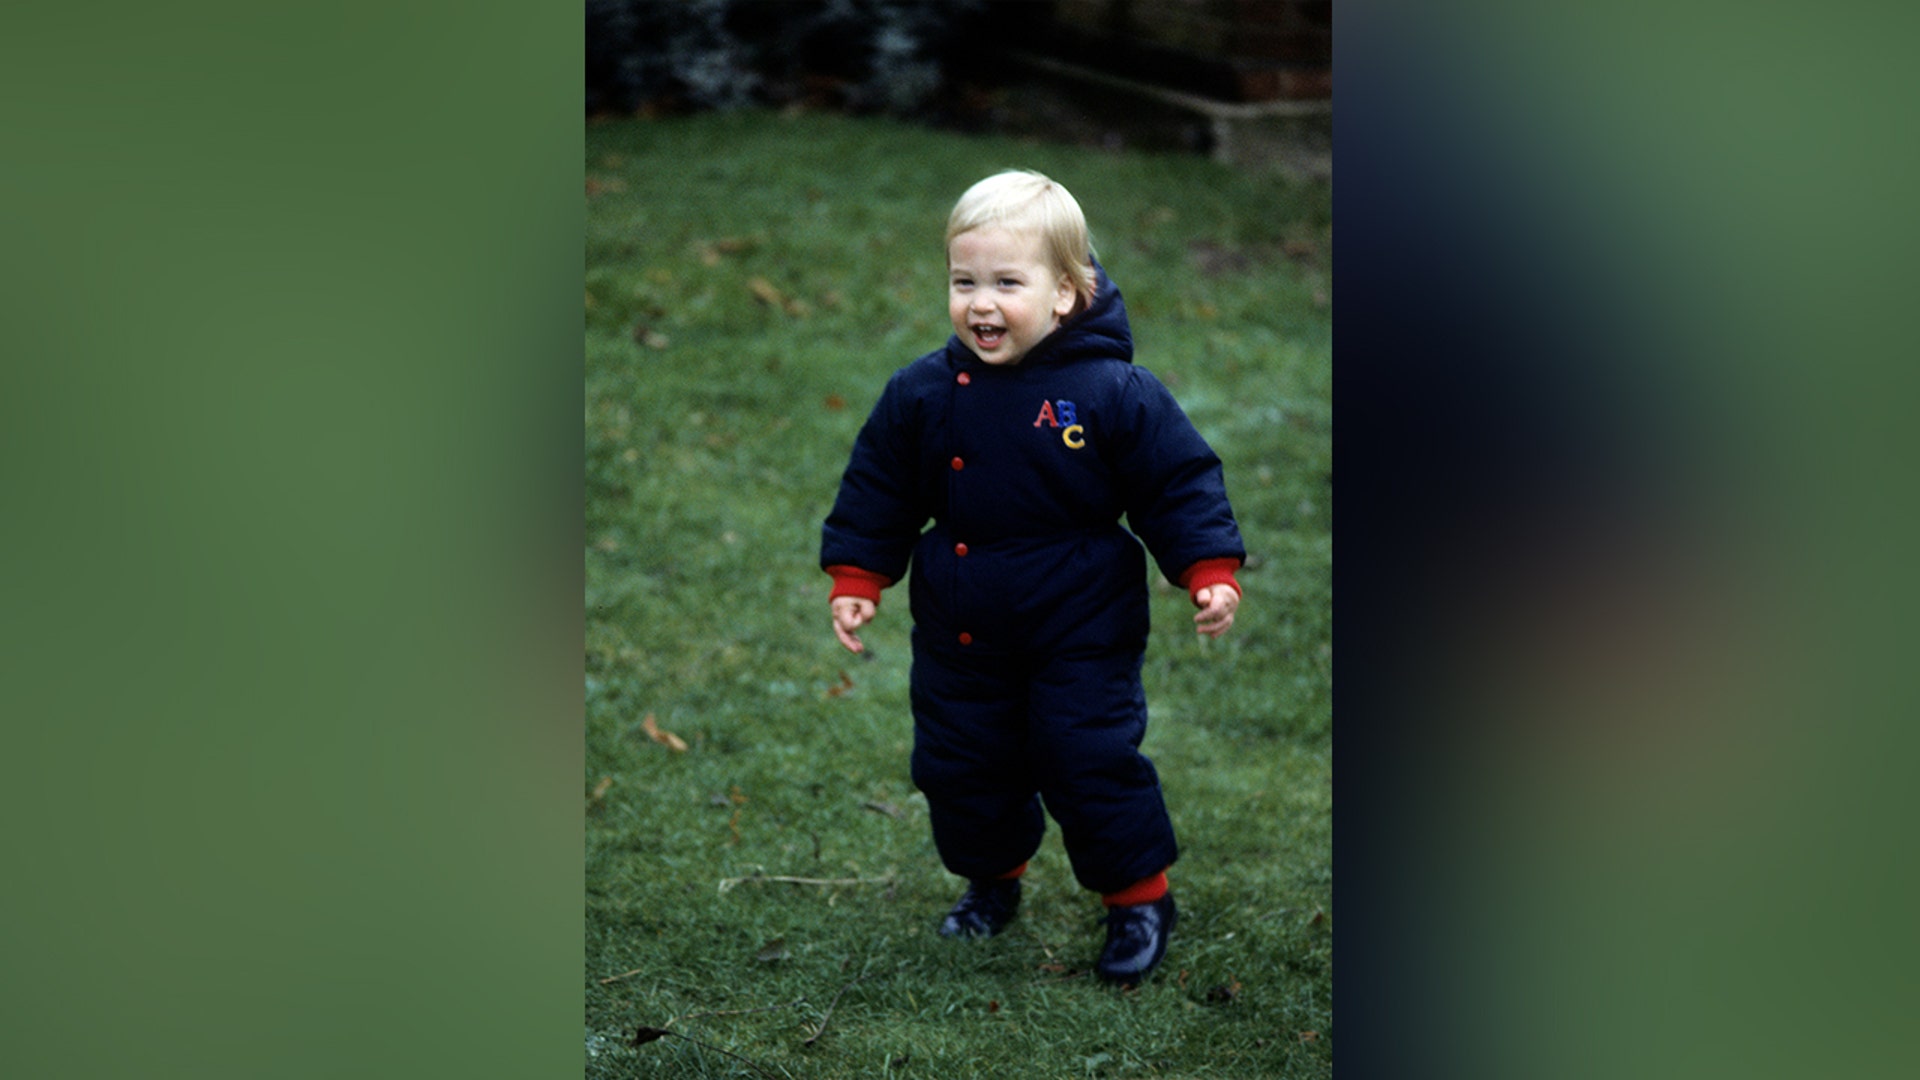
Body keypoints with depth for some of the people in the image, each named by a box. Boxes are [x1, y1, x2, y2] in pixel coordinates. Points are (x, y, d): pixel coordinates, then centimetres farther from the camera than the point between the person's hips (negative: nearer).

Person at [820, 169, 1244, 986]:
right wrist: (855, 580, 3)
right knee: (960, 764, 13)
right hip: (960, 635, 4)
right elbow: (878, 491, 6)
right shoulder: (922, 395, -5)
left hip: (1082, 633, -4)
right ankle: (991, 880, 39)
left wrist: (1210, 573, -13)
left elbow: (1181, 483, -6)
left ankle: (1140, 897, 18)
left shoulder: (1115, 395, -14)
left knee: (1091, 762, -3)